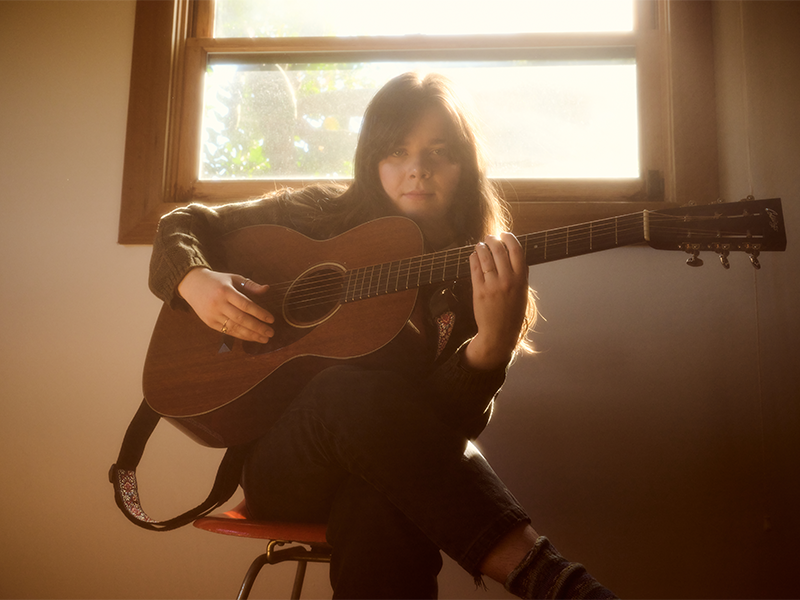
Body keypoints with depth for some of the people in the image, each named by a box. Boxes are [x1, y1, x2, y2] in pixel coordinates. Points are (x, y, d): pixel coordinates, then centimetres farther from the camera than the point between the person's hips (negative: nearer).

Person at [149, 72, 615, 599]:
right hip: (280, 452, 1)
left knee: (386, 515, -40)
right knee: (361, 392, -35)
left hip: (399, 464, -1)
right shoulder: (322, 214, 5)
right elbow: (185, 224, 13)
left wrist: (493, 342, -32)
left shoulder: (481, 277, 3)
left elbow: (456, 420, -11)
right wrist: (195, 280, -9)